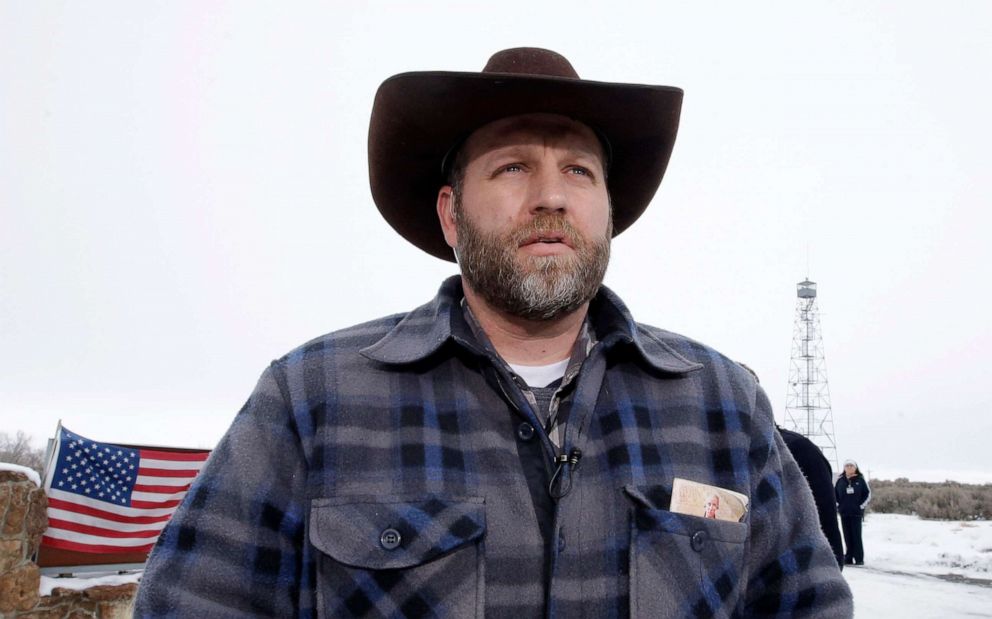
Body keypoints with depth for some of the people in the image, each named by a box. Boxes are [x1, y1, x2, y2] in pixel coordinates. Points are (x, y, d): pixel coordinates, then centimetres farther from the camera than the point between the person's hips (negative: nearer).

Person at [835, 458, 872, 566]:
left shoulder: (861, 480, 1)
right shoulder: (840, 480, 7)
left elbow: (868, 494, 5)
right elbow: (834, 493, 14)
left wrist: (862, 506, -2)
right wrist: (838, 505, 4)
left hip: (856, 512, -3)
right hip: (844, 513, 3)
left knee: (856, 536, -4)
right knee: (847, 536, 5)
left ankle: (859, 558, 0)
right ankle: (848, 558, 9)